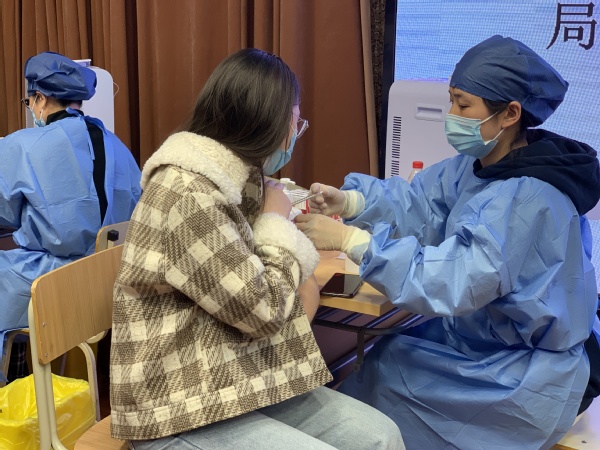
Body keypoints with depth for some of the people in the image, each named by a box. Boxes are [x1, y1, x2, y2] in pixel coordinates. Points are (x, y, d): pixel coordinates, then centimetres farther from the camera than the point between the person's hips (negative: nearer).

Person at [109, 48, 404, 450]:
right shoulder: (185, 195, -23)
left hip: (242, 382, 9)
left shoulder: (240, 179, 7)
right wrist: (277, 219, -7)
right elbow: (262, 309, -20)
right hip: (182, 414, -8)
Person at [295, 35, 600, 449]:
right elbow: (416, 202, -2)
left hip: (524, 377, -8)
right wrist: (349, 202, -21)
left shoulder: (529, 199, -29)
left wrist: (349, 240, -37)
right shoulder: (482, 164, 1)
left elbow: (457, 281, -36)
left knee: (382, 374, -4)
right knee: (379, 356, 5)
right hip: (485, 341, 8)